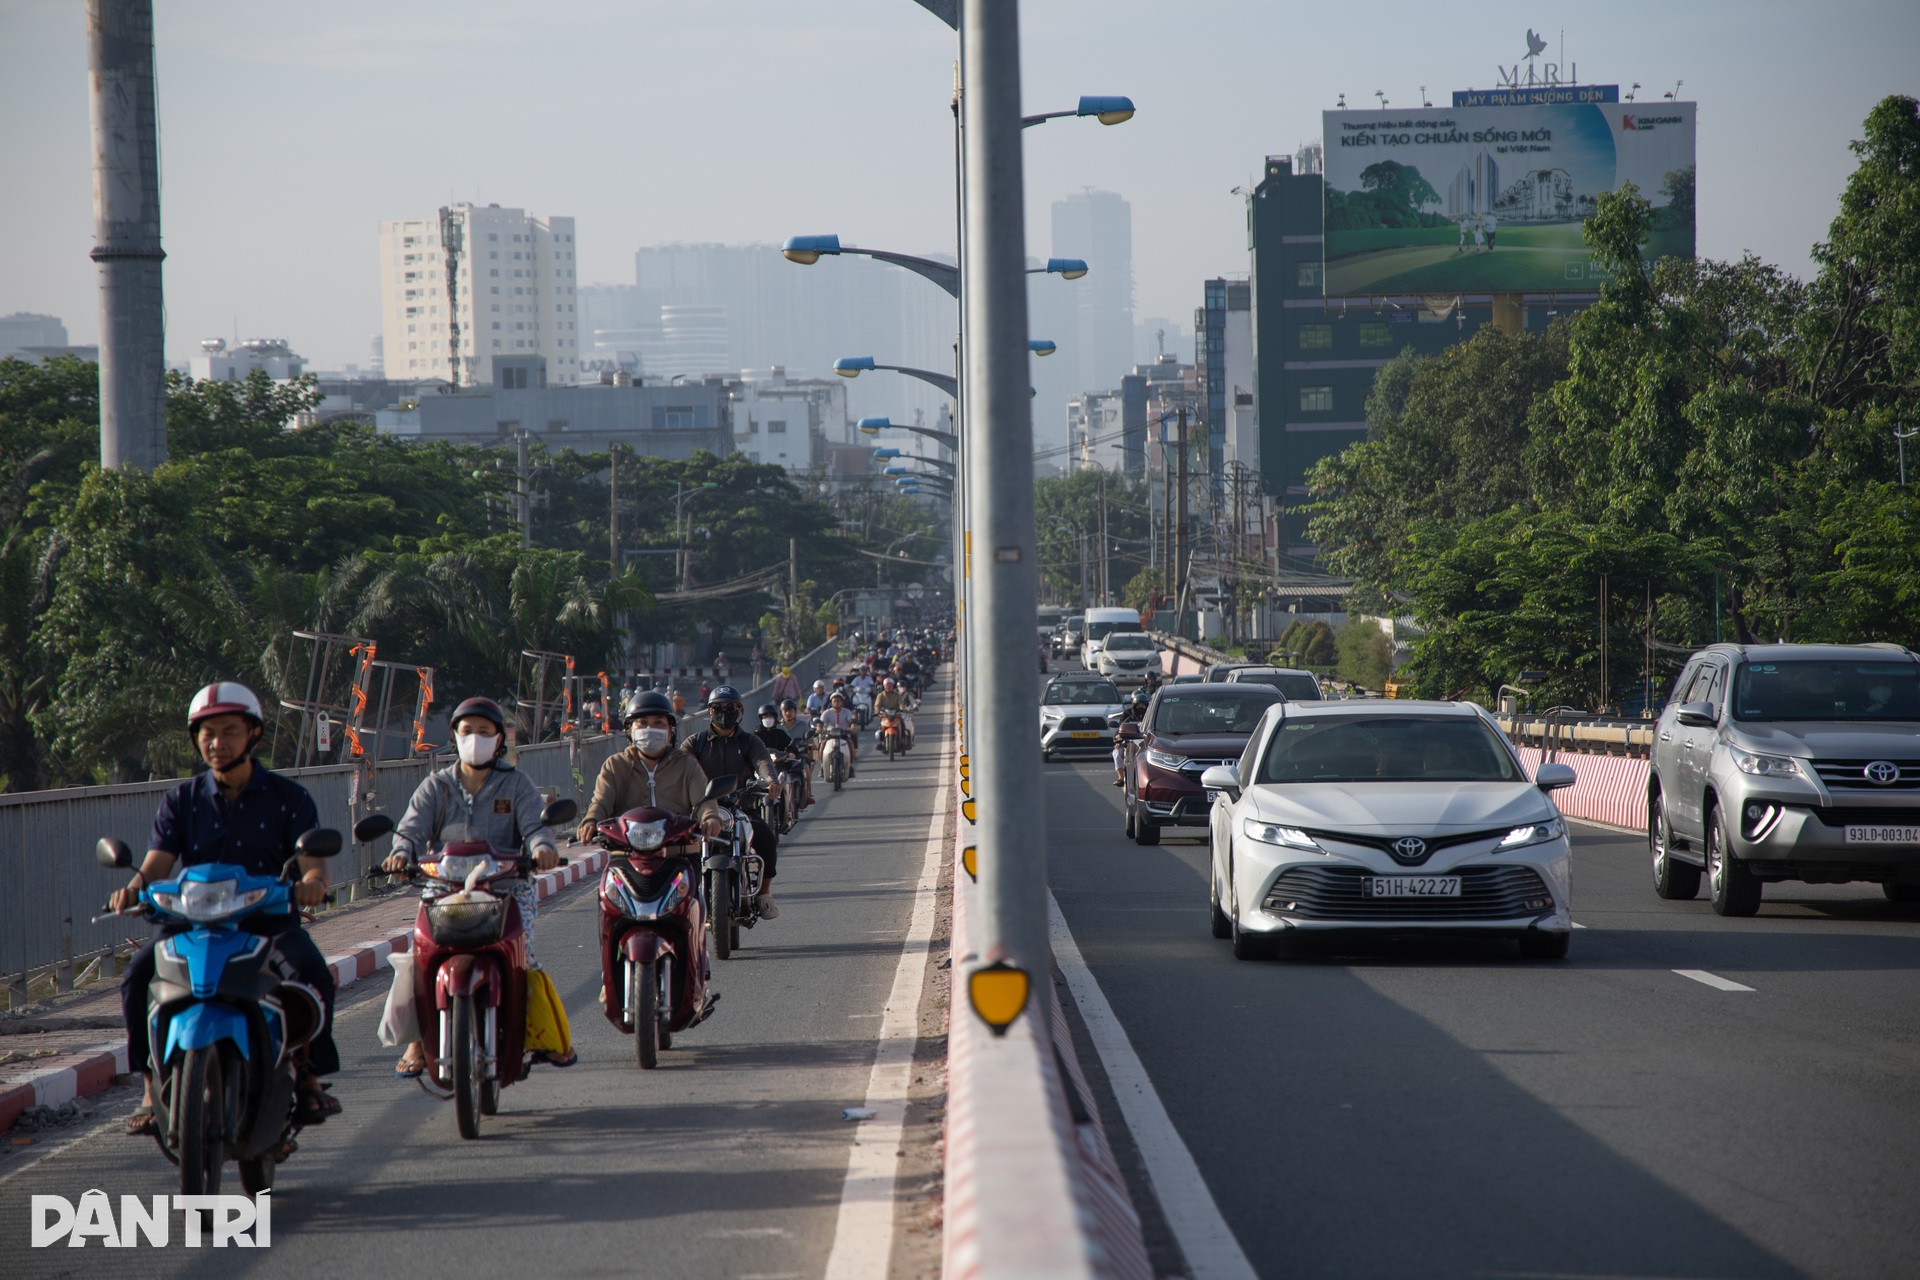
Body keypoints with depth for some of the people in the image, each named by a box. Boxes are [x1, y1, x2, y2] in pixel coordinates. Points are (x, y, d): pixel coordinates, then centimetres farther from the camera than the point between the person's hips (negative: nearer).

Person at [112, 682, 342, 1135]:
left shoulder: (288, 798, 5)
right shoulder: (181, 801, 11)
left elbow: (314, 863, -7)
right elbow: (157, 864, 0)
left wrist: (310, 883, -33)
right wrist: (134, 889, -24)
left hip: (271, 922, -2)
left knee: (312, 973, -32)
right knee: (137, 977, -25)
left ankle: (308, 1075, -11)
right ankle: (153, 1086, -14)